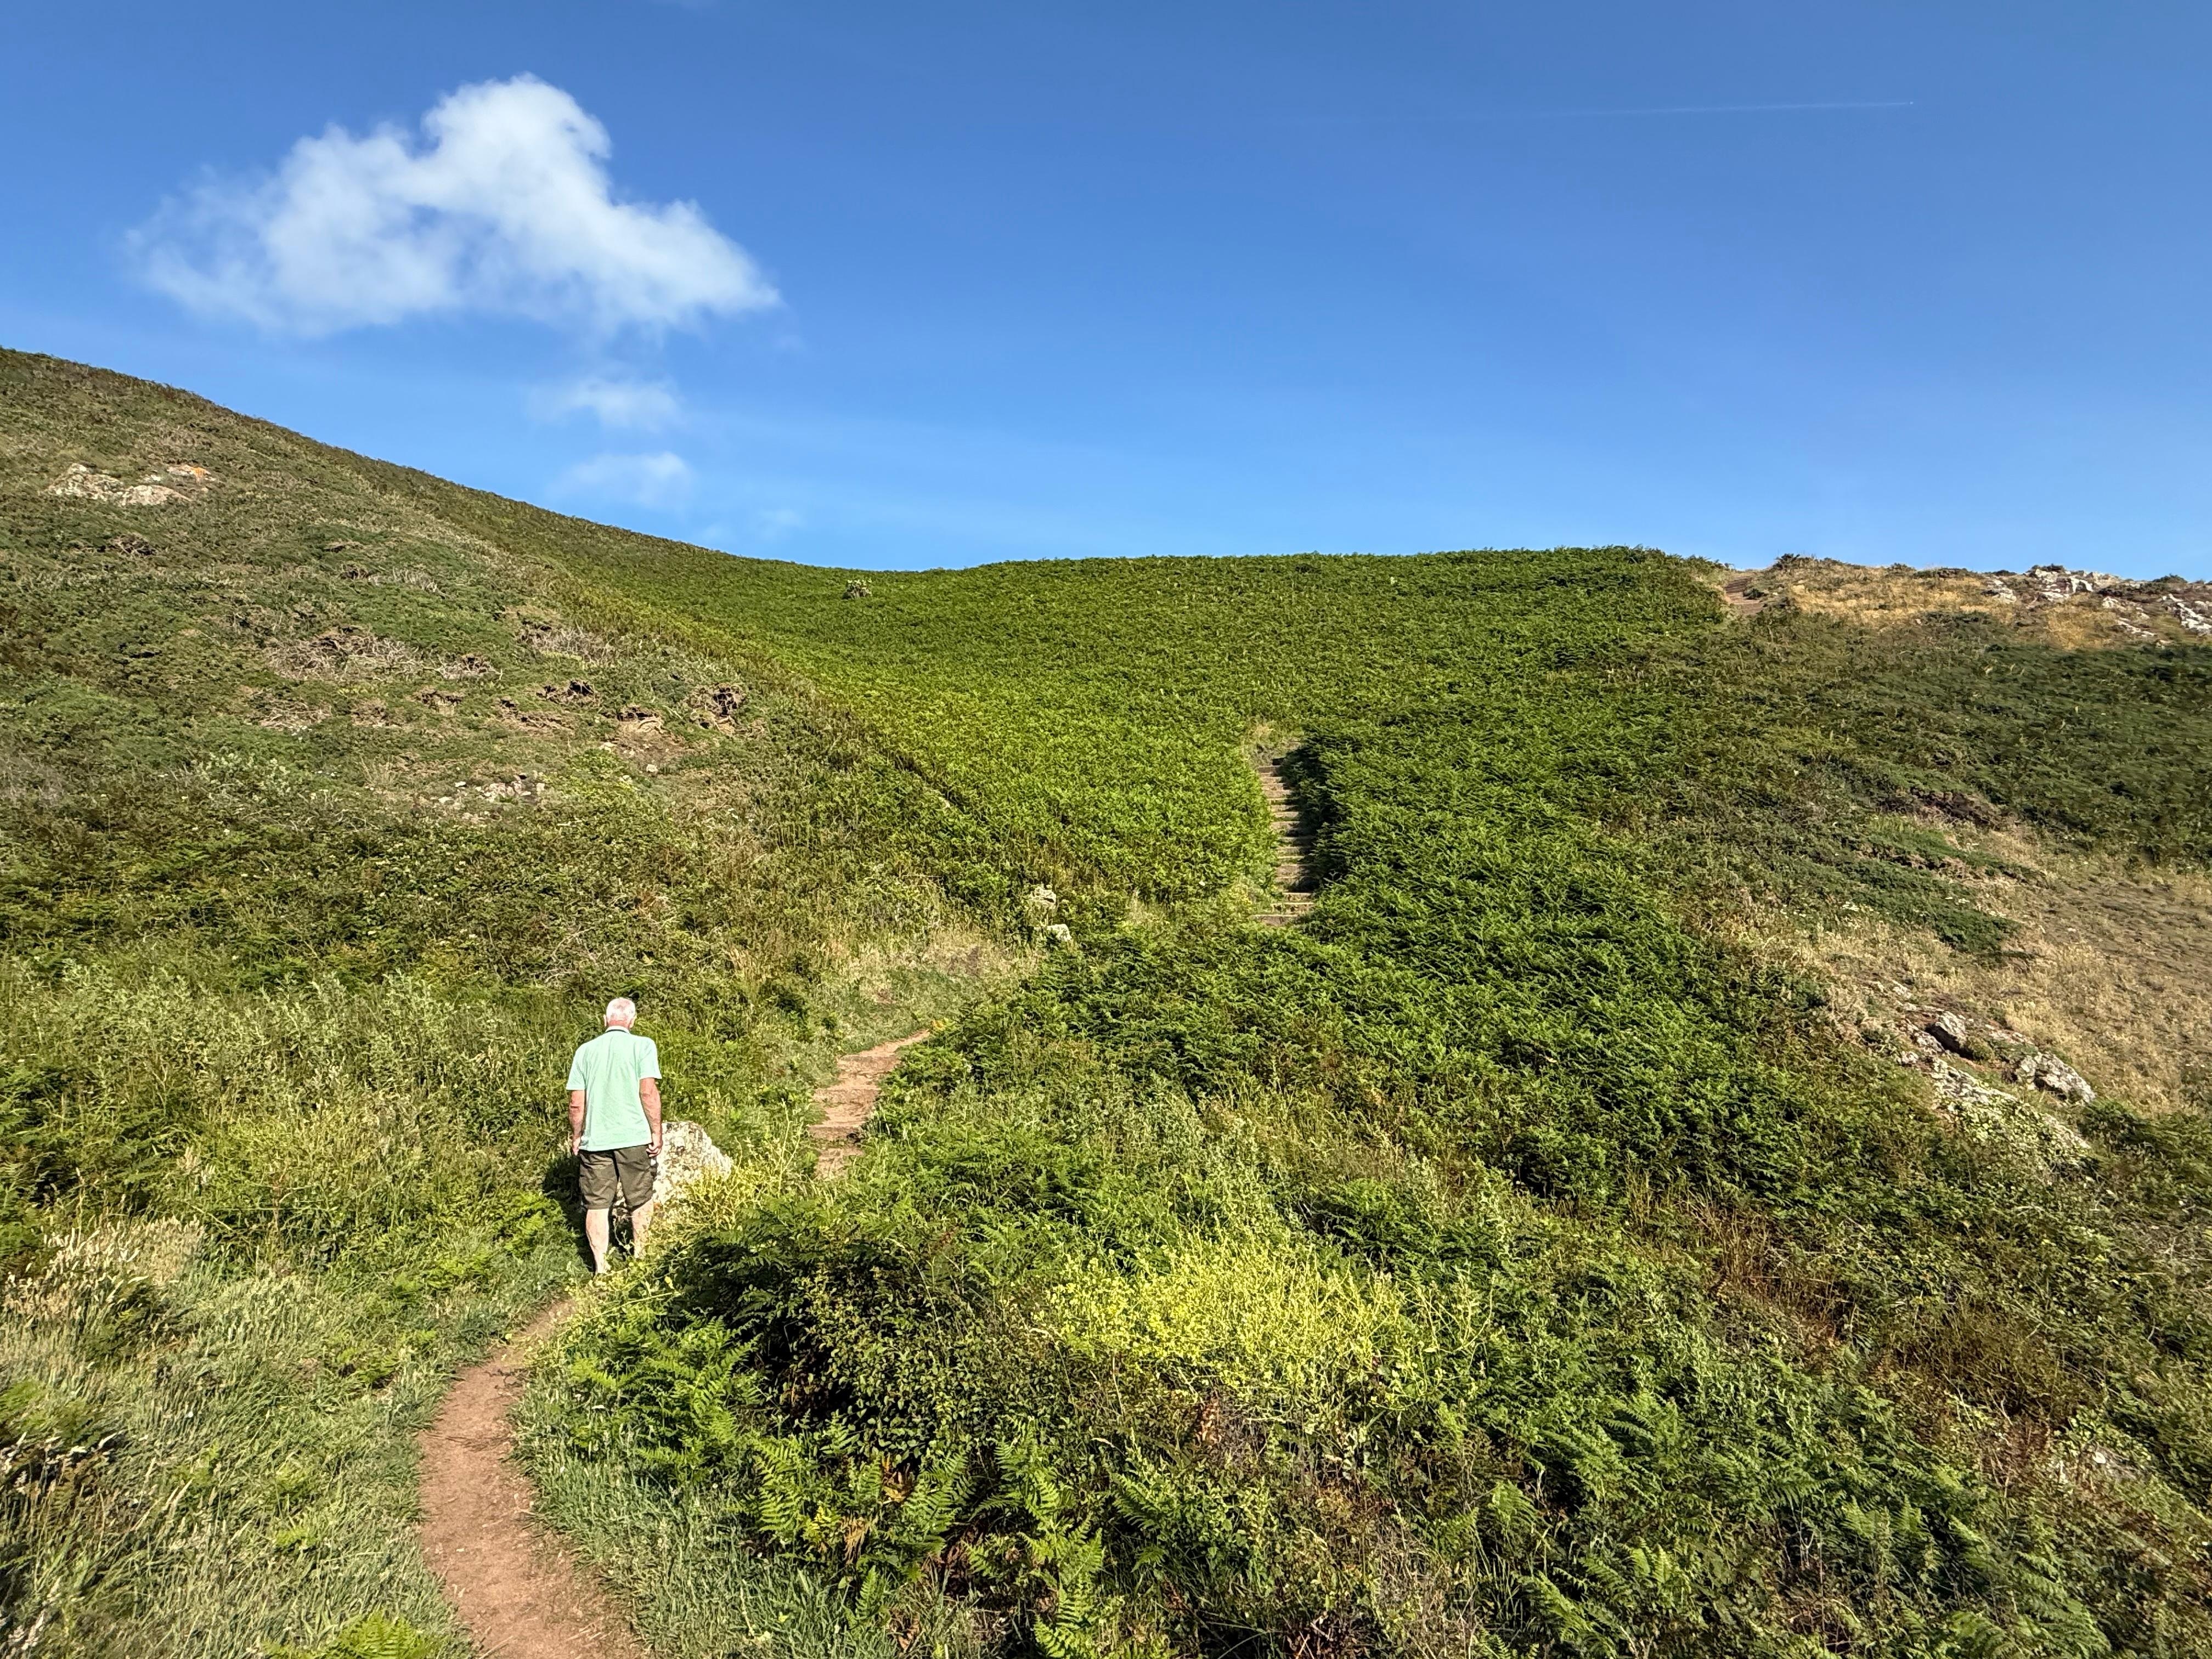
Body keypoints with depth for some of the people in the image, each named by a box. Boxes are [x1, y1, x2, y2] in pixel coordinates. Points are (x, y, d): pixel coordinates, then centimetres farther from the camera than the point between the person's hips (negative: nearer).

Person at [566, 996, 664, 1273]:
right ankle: (639, 1253, 28)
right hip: (634, 1137, -2)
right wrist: (657, 1133, -4)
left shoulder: (586, 1050, 4)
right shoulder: (642, 1046, -6)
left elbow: (576, 1102, 4)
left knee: (597, 1205, 10)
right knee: (641, 1199, 16)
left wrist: (576, 1137, 18)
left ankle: (600, 1266, 13)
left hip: (595, 1139, 2)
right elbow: (649, 1092, -12)